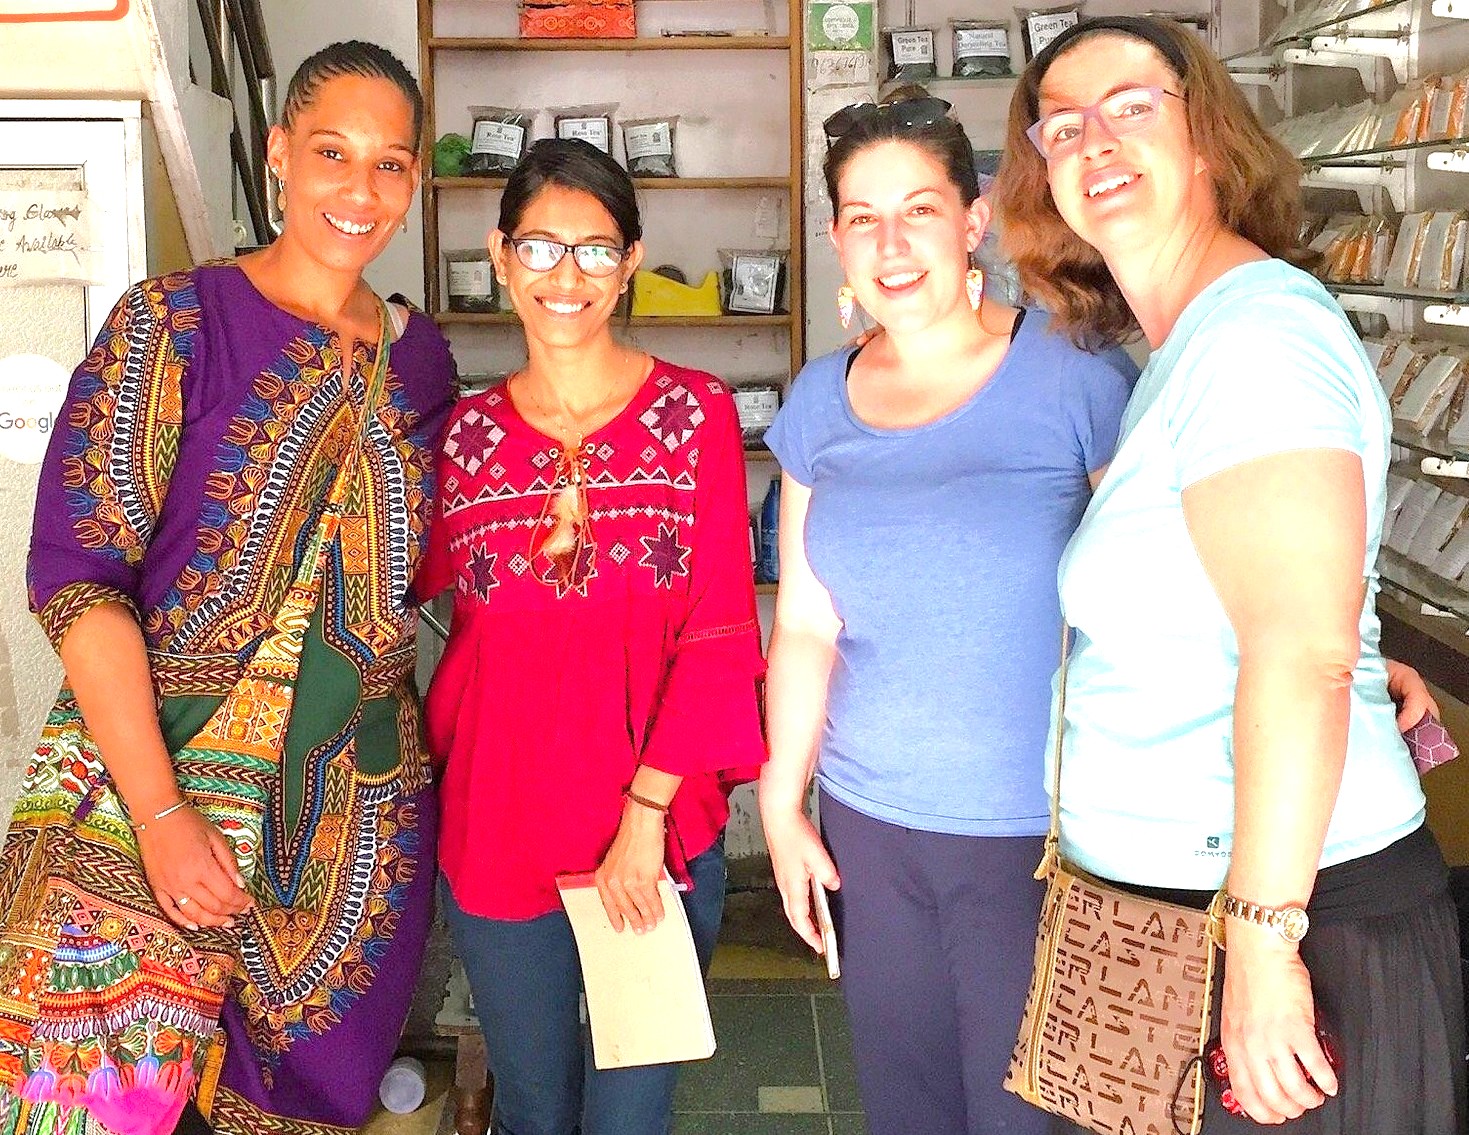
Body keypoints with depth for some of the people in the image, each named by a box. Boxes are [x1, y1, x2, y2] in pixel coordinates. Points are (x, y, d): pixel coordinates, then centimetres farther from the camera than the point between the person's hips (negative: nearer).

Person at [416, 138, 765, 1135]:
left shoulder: (698, 414, -4)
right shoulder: (467, 433, 3)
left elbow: (720, 636, -8)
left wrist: (645, 813, -12)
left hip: (662, 831, -2)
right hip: (499, 828, 2)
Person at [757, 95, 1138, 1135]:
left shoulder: (1076, 375, -10)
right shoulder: (820, 401, 4)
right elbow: (806, 626, 9)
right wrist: (783, 808, 9)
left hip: (1040, 835, -4)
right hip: (868, 829, 4)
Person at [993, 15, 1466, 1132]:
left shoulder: (1257, 328, -17)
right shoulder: (1182, 349, 13)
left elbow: (1304, 651, -25)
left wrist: (1262, 934, -26)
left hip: (1301, 912, -9)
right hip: (1170, 905, 10)